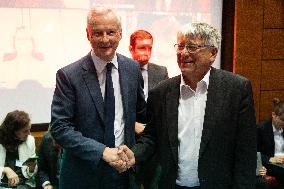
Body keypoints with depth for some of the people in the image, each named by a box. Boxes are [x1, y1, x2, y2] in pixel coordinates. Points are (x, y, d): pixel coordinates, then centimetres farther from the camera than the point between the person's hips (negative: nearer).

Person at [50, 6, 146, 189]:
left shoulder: (133, 69, -1)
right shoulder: (68, 75, -13)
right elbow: (59, 128, -15)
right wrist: (102, 151, -22)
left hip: (124, 168, 4)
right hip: (84, 174, -3)